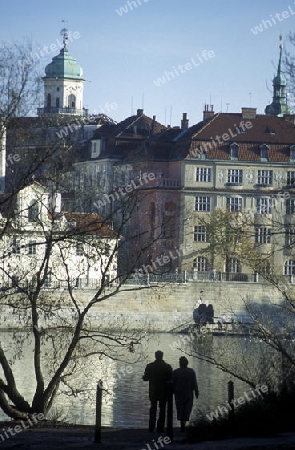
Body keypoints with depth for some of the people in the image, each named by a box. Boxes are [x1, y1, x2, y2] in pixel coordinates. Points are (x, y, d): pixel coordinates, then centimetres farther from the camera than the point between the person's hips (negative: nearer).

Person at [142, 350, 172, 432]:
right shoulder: (167, 367, -7)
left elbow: (145, 378, -2)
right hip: (164, 392, -1)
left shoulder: (150, 366, -6)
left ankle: (151, 427, 9)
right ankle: (160, 427, 1)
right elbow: (171, 379, -6)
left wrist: (143, 377, 20)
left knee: (153, 409, 13)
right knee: (162, 409, 6)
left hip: (153, 392, 1)